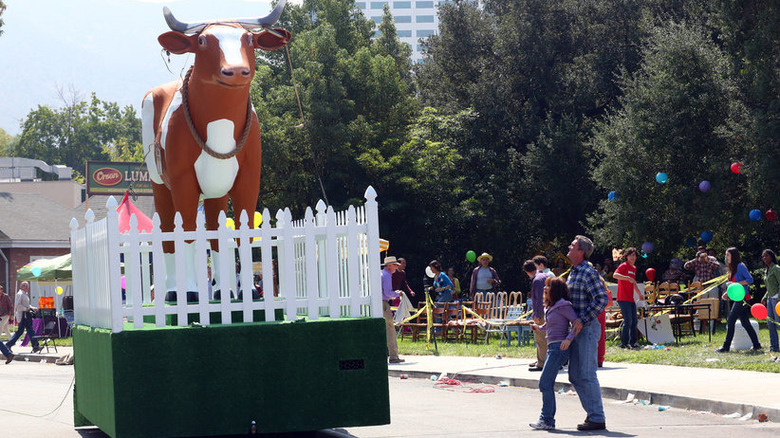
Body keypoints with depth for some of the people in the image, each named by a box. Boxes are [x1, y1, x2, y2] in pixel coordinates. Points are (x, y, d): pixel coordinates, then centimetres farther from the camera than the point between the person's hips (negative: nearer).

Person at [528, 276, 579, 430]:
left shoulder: (563, 306, -12)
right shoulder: (550, 307, 17)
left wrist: (569, 338, -25)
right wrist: (540, 328, 21)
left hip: (559, 347, -10)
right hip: (552, 347, 10)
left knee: (545, 383, -11)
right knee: (547, 384, 10)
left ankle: (547, 420, -8)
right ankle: (548, 419, 15)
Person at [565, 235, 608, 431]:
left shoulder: (588, 273, -14)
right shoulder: (573, 272, 15)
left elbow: (602, 299, -21)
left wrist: (583, 320, -22)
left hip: (588, 328, -10)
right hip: (576, 329, 10)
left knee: (587, 374, -9)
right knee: (575, 375, 11)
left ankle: (597, 419, -4)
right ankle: (592, 413, 18)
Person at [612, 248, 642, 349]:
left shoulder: (634, 268, 19)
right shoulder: (623, 266, -7)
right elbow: (615, 275, -26)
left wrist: (639, 293, 35)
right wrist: (628, 278, -34)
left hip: (631, 299, 9)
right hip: (623, 298, -9)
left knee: (634, 321, 10)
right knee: (628, 321, -10)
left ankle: (633, 342, 17)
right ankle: (624, 343, -3)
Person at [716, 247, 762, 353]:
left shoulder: (740, 266, -11)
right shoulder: (732, 268, 17)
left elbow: (750, 279, -17)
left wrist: (737, 284, -22)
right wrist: (727, 293, 8)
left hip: (742, 298, -10)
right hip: (739, 299, 10)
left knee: (730, 321, -7)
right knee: (745, 323, 10)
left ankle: (726, 347, -4)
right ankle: (756, 345, 12)